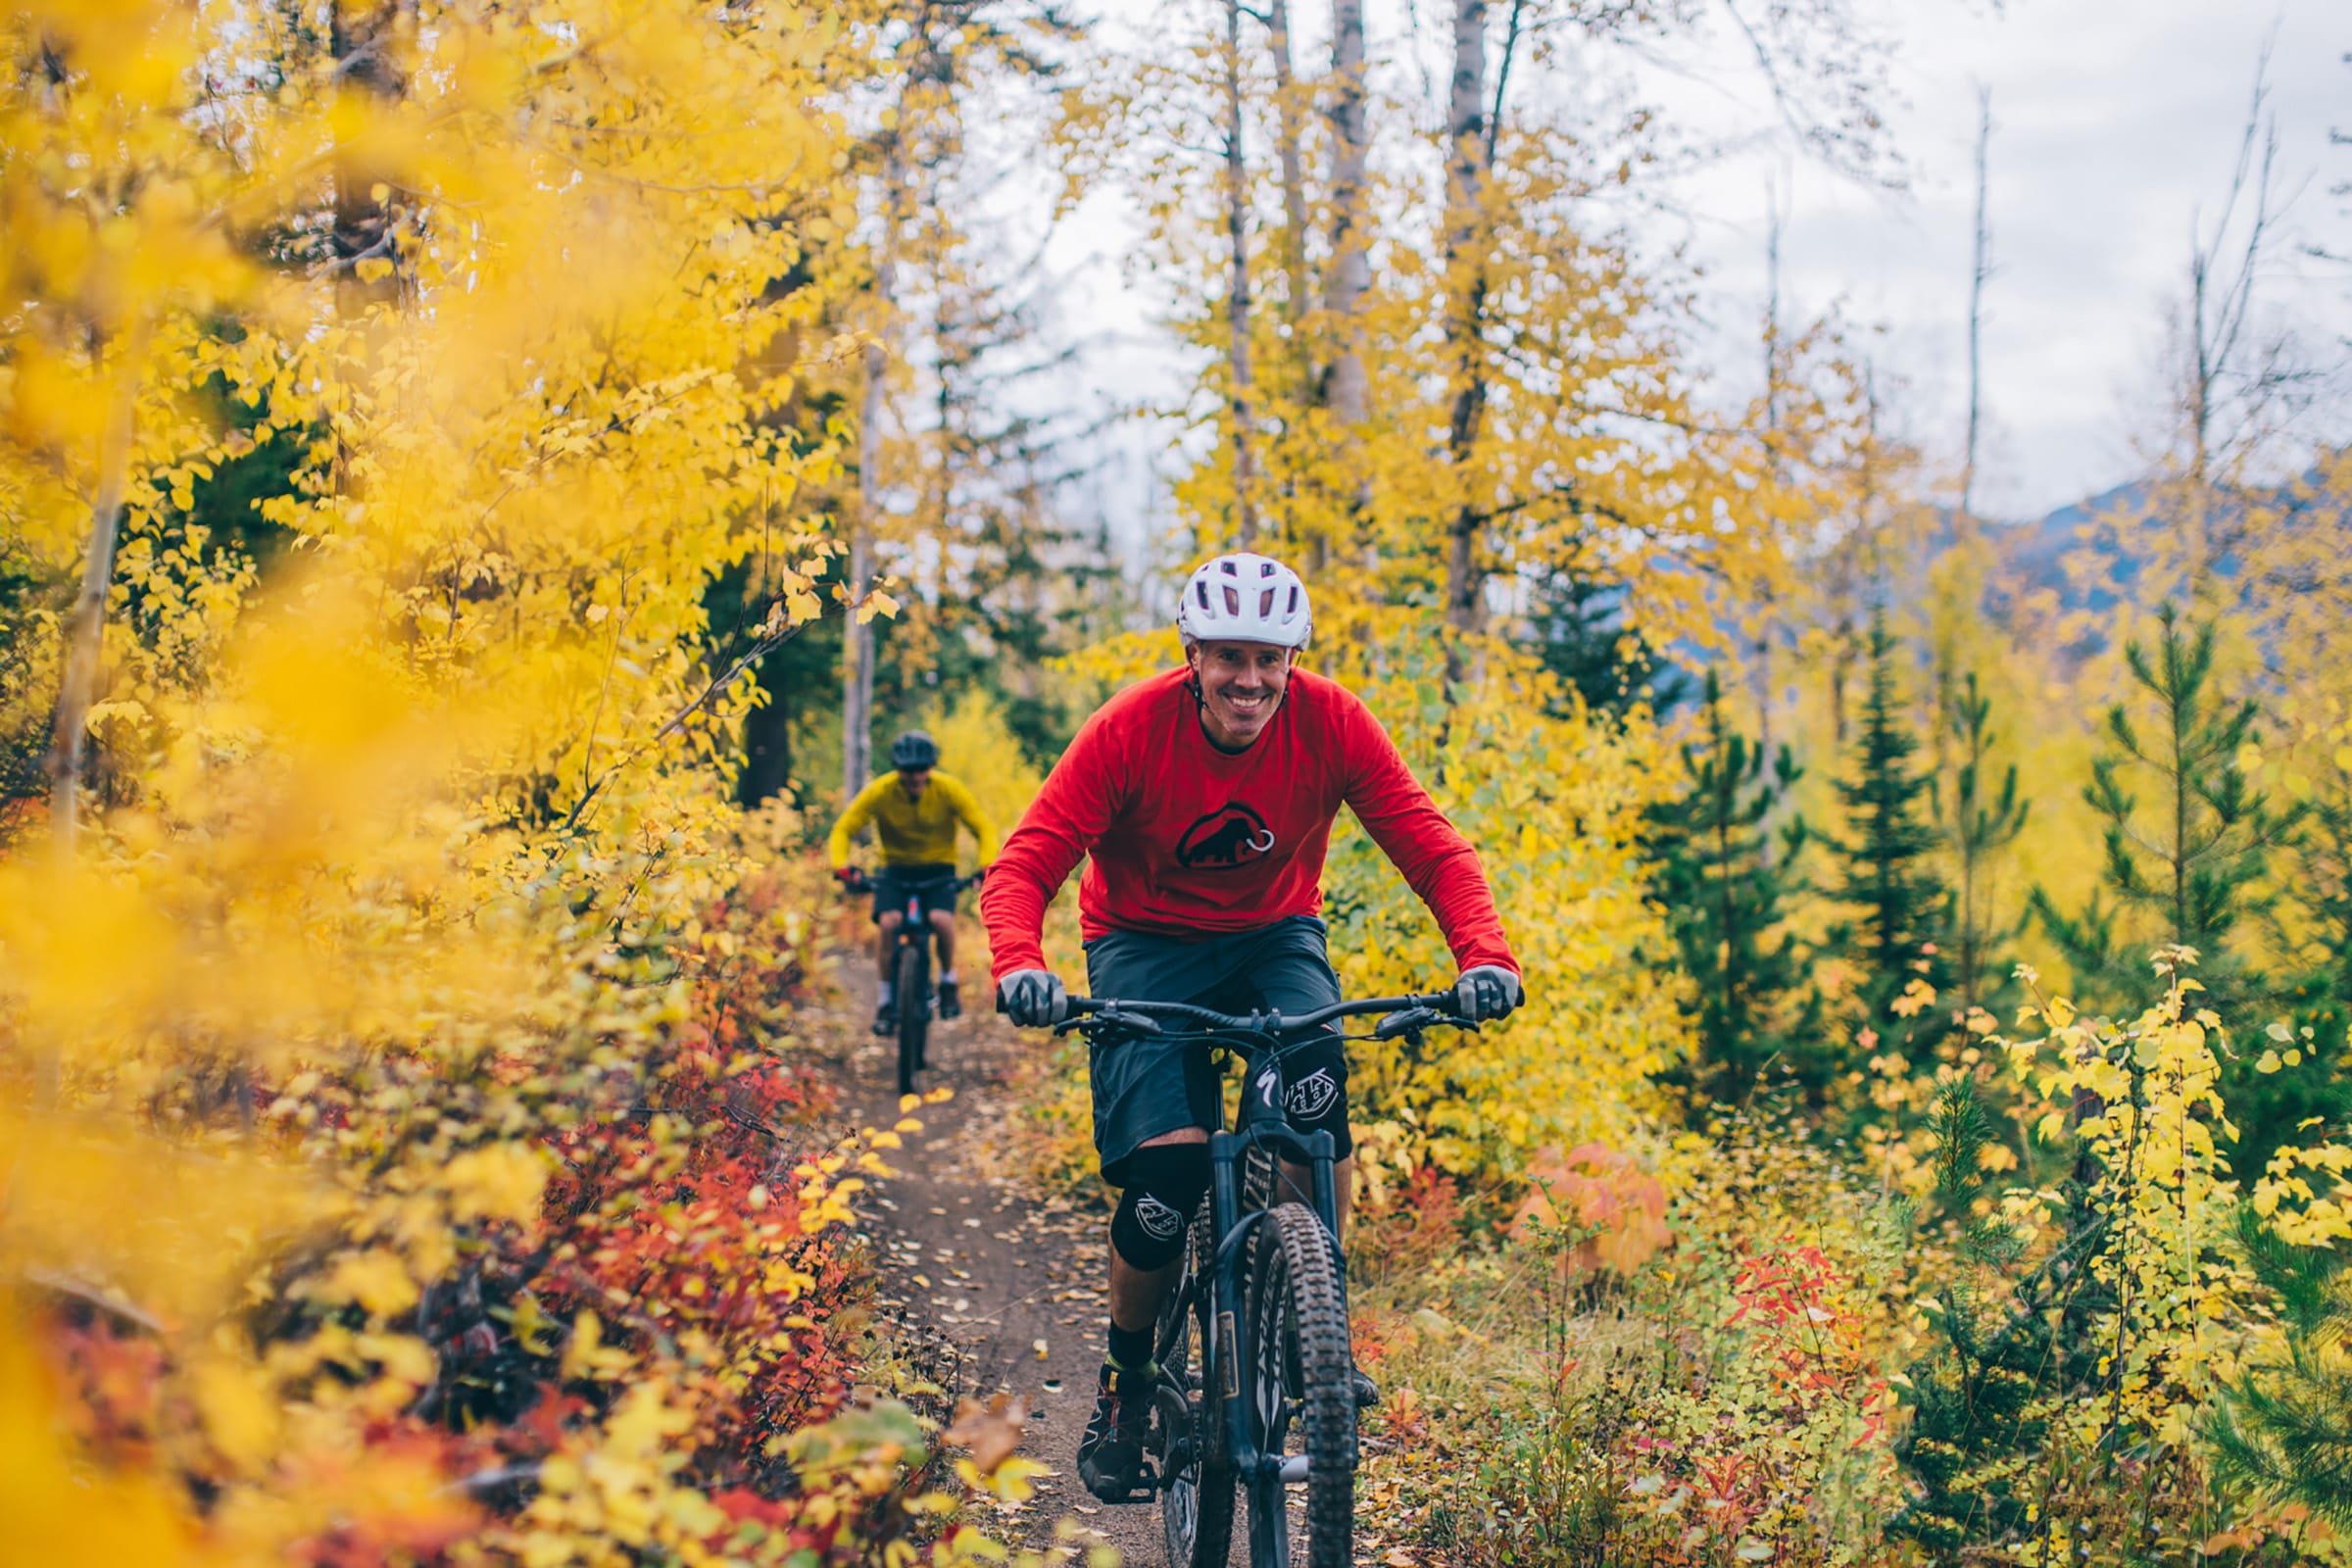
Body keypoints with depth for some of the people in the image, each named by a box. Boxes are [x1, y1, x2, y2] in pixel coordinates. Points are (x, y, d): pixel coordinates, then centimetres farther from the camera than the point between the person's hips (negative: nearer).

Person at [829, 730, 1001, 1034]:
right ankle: (886, 996, -8)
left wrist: (987, 867, -31)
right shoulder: (880, 792, -18)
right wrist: (842, 867, -34)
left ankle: (948, 980, -1)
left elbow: (984, 828, -13)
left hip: (938, 869, -1)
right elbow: (843, 829, -16)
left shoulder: (948, 789, -17)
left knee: (941, 919, -29)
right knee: (888, 922, -26)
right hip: (896, 869, 1)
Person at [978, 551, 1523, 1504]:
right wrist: (1019, 965, -44)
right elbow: (1026, 863, -24)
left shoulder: (1330, 722, -17)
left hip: (1274, 936, 2)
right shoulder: (1131, 729, -22)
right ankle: (1126, 1380, 5)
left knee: (1317, 1079, -32)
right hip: (1145, 944, -1)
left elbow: (1430, 845, -18)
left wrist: (1483, 954, -36)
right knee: (1167, 1166, -20)